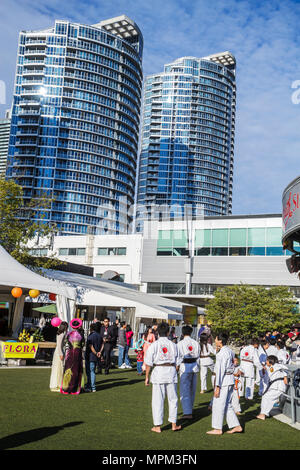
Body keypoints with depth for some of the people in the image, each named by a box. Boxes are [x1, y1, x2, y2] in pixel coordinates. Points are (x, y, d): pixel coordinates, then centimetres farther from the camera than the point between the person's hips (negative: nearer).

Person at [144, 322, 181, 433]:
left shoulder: (153, 345, -7)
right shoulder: (173, 345, 1)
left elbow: (148, 363, -5)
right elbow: (175, 361, 8)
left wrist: (147, 377, 3)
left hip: (158, 371, -2)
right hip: (171, 371, 2)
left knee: (158, 400, 6)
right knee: (173, 399, 15)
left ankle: (157, 426, 12)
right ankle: (174, 424, 20)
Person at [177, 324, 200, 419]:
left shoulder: (180, 344, -10)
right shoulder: (196, 343, 3)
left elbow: (178, 357, -9)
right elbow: (198, 357, 9)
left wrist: (177, 367, 2)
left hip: (185, 366, -5)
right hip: (194, 366, 5)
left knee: (185, 390, -1)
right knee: (192, 389, 16)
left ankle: (187, 412, -7)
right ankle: (189, 409, 31)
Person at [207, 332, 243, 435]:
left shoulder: (223, 352, -17)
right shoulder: (230, 351, 11)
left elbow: (221, 370, -20)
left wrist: (217, 386, -19)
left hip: (224, 380, -9)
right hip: (230, 380, 9)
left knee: (218, 404, 1)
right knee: (227, 405, 16)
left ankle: (218, 429, 9)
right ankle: (236, 426, 17)